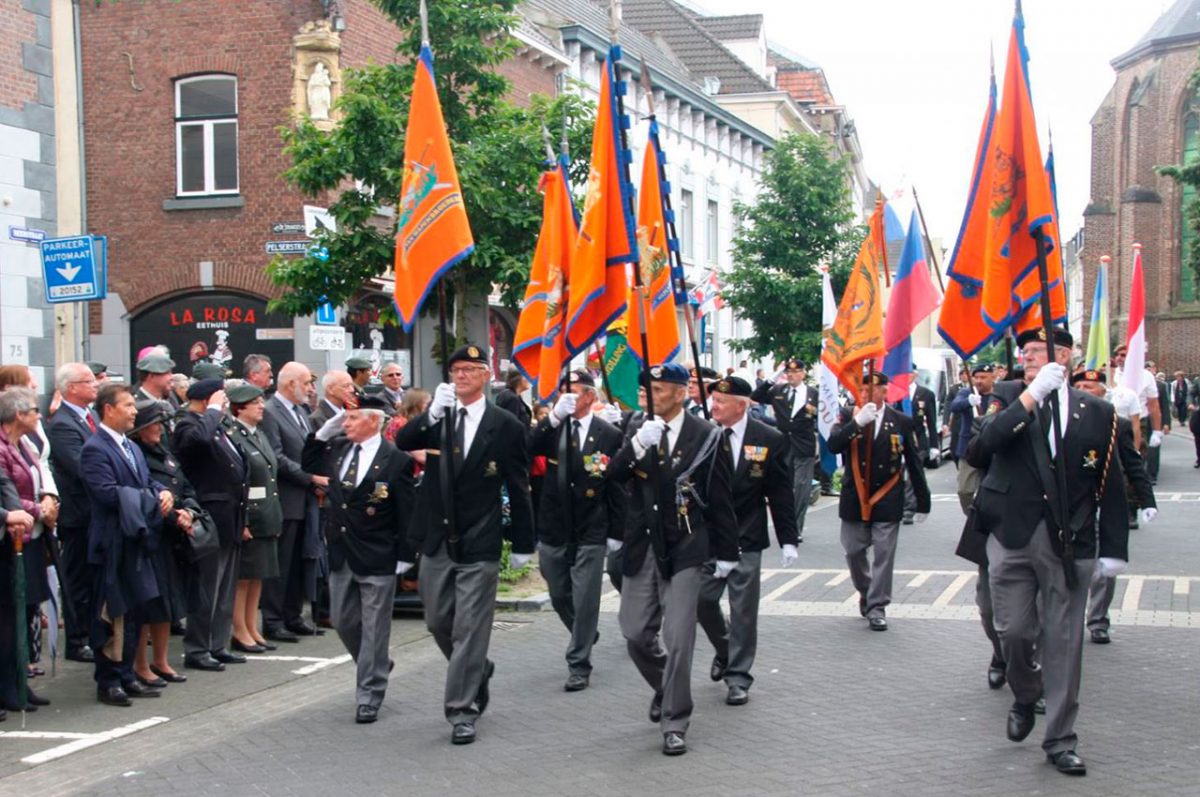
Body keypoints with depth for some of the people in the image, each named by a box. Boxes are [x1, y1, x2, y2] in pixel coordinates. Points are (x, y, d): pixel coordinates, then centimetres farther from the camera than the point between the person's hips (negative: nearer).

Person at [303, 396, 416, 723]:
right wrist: (323, 432, 5)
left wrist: (404, 557, -11)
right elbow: (308, 464, 21)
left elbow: (406, 513, -10)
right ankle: (376, 667, 37)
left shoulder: (396, 460, -12)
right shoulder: (337, 448, 5)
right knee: (344, 622, 14)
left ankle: (369, 697, 9)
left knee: (374, 628, 2)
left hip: (377, 559, -6)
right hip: (341, 555, 6)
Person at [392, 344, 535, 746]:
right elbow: (403, 442, -13)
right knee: (438, 622, 14)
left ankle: (462, 711, 4)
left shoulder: (506, 426, -3)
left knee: (469, 630, -3)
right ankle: (478, 670, 39)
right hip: (436, 541, 4)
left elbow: (518, 489, 1)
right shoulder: (436, 417, 4)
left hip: (479, 545, -4)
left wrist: (522, 544, 3)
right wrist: (432, 414, -28)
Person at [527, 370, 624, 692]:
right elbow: (527, 449, -18)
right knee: (560, 598, 16)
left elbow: (617, 487, -2)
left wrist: (617, 533, -4)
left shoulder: (609, 435, -4)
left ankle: (579, 665, 10)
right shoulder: (552, 429, 2)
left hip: (590, 533, -3)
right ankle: (585, 637, 42)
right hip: (553, 530, 3)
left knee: (585, 601, -1)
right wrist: (554, 418, -28)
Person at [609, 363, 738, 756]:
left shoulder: (705, 435, -6)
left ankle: (674, 723, 7)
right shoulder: (638, 428, 4)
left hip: (683, 549, -4)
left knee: (677, 639, -5)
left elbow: (721, 499, -2)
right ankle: (666, 688, 37)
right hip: (641, 547, 4)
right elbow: (615, 474, -8)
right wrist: (637, 446, -27)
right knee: (636, 634, 9)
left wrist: (726, 553, 0)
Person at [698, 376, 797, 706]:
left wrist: (788, 540, -3)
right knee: (702, 600, 7)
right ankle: (725, 651, 34)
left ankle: (738, 676, 14)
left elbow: (780, 493, -2)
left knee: (743, 610, 2)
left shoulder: (770, 440, -5)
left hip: (746, 539, -2)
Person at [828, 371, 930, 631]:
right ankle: (865, 591, 33)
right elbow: (833, 445, -17)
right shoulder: (848, 417, 0)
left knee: (884, 554, -2)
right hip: (854, 498, 2)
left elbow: (914, 463, 2)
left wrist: (922, 502, 4)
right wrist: (857, 423, -29)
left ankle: (877, 607, 6)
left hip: (887, 499, -2)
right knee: (853, 551, 8)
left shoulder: (901, 422, -3)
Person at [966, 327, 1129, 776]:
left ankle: (1060, 742, 14)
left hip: (1069, 544, 0)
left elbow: (1111, 487, 6)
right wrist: (1032, 396, -21)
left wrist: (1114, 548, 3)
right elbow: (979, 449, -17)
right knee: (1013, 631, 2)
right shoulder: (1009, 398, 3)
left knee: (1063, 643, 4)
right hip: (1012, 537, 0)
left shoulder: (1096, 413, 3)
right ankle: (1025, 696, 34)